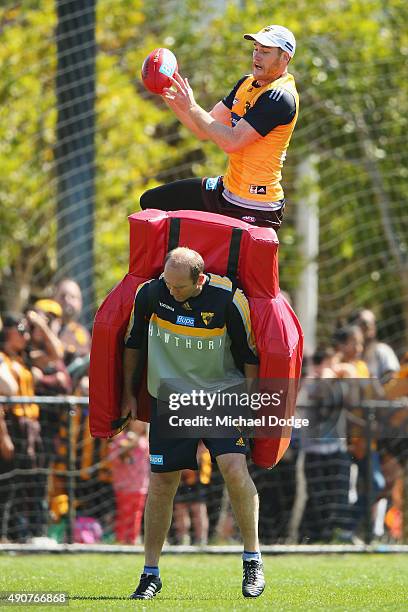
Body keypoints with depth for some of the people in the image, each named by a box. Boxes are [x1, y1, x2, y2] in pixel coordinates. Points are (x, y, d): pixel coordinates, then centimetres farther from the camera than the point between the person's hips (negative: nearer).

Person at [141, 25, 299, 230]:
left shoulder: (281, 97, -19)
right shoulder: (246, 84, 10)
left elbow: (232, 141, -25)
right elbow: (205, 131, 10)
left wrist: (191, 107, -21)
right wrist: (173, 99, -4)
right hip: (225, 191, 9)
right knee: (152, 202, 12)